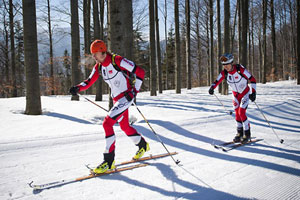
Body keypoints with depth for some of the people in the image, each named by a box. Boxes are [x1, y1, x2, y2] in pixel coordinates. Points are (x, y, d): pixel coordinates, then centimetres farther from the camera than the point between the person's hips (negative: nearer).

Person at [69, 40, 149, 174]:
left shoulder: (117, 61, -18)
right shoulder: (98, 67, 5)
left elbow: (140, 72, -16)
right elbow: (89, 81, 9)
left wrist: (134, 91, -16)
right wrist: (78, 88, -10)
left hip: (126, 96, -9)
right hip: (117, 99, 9)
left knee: (107, 123, -19)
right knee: (124, 126, 20)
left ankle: (109, 161, -13)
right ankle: (143, 145, 46)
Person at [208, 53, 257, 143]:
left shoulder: (240, 69, -27)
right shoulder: (224, 73, -15)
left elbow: (252, 79, -21)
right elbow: (217, 81, -20)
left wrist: (253, 92, -28)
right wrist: (212, 88, -42)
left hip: (245, 93, -4)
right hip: (235, 94, 4)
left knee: (241, 112, -14)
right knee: (237, 114, 5)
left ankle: (247, 133, 0)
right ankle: (240, 133, 19)